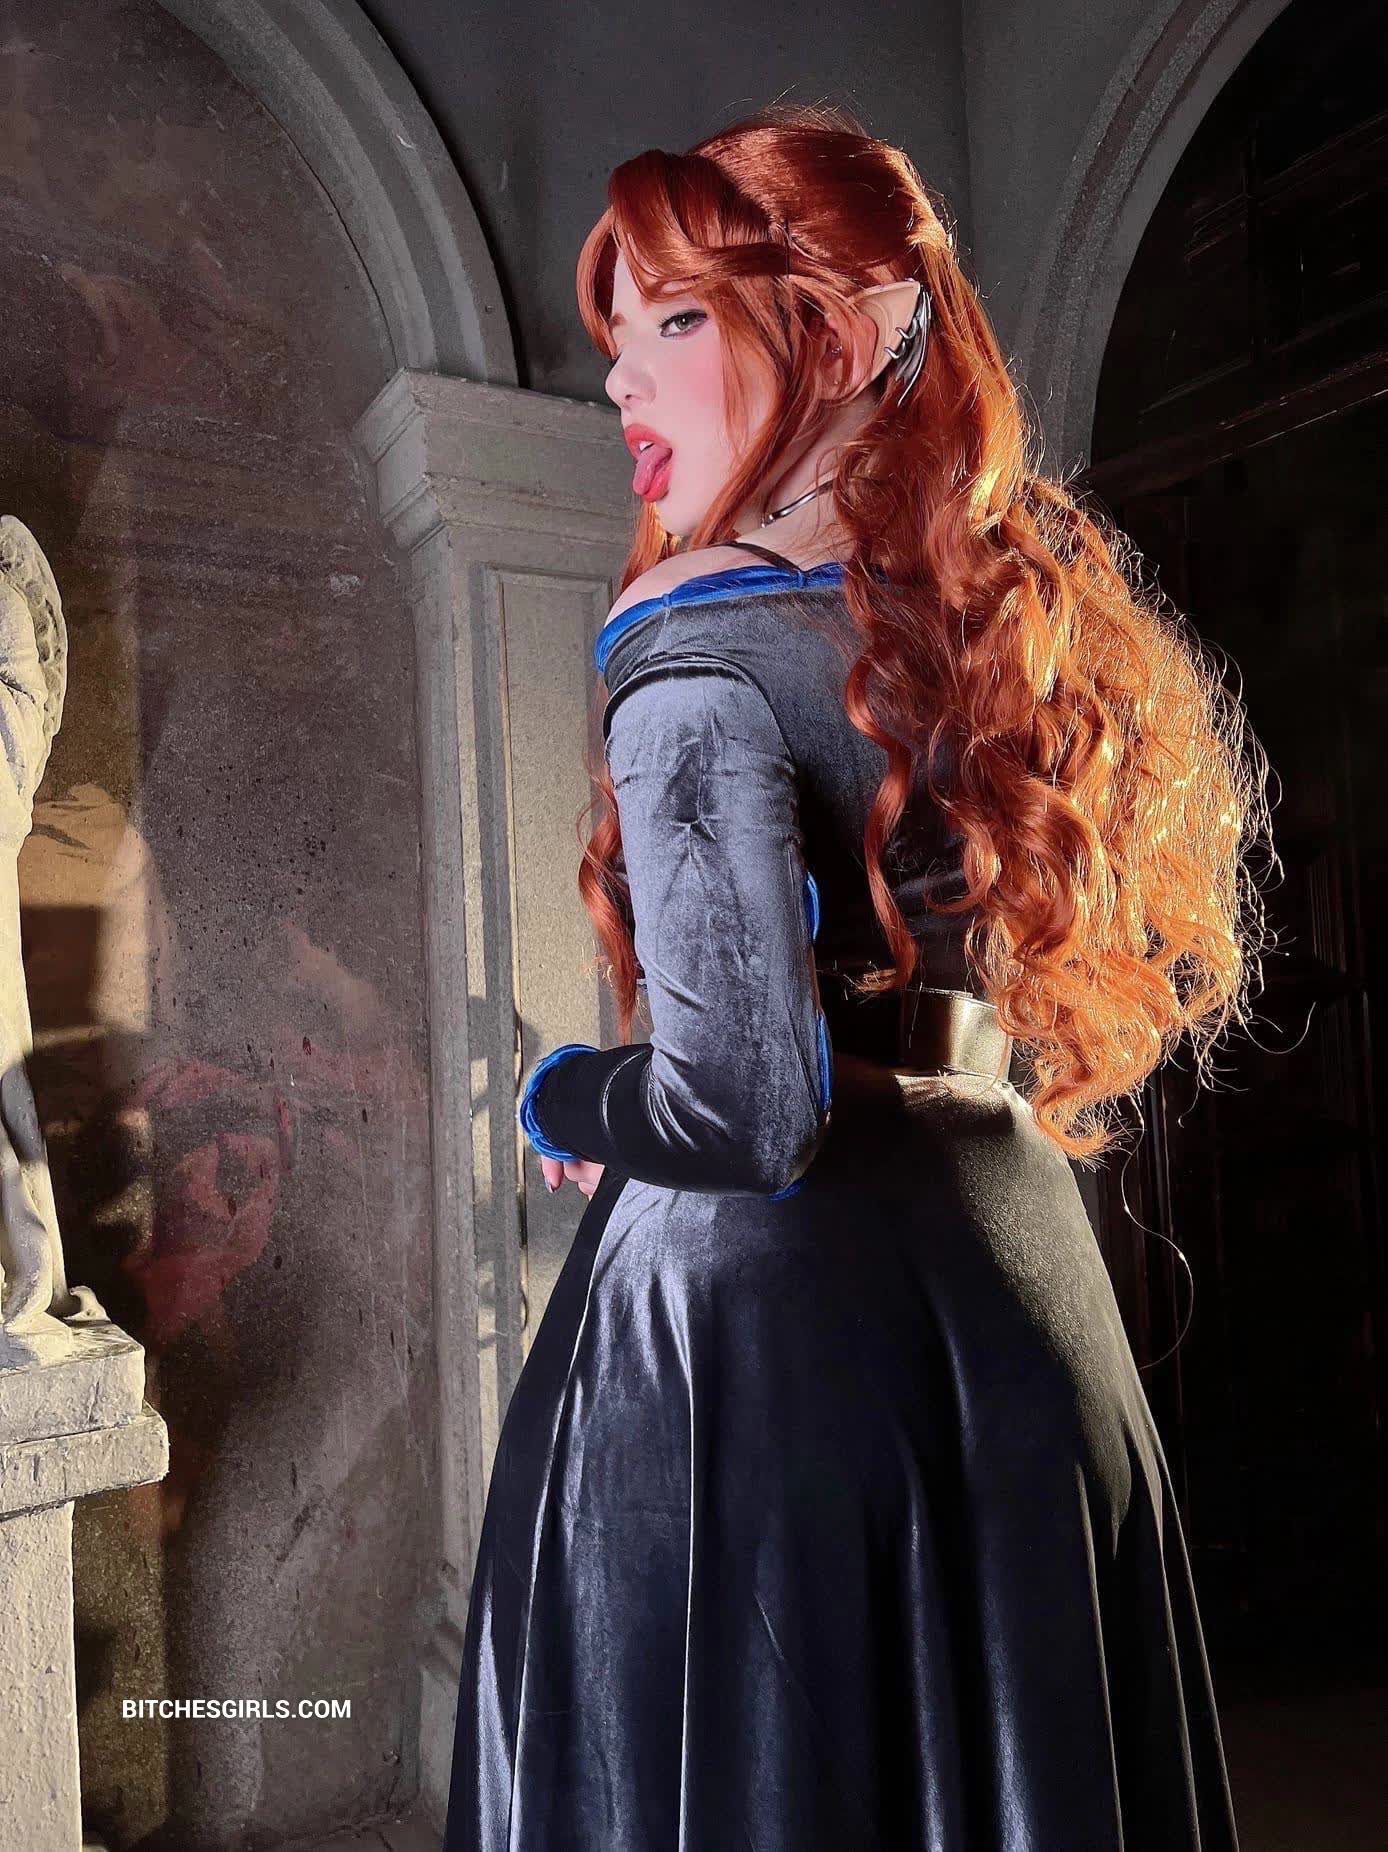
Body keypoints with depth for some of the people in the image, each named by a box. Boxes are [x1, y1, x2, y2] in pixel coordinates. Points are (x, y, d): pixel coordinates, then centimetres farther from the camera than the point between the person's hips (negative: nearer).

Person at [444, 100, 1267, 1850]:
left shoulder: (698, 632, -14)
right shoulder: (1028, 599, 8)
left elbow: (741, 1108, -23)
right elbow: (1170, 965, 18)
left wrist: (564, 1099, -3)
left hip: (749, 1306, -7)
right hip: (1024, 1292, 7)